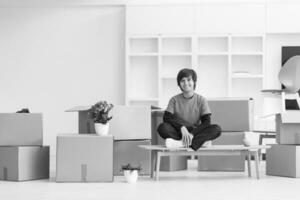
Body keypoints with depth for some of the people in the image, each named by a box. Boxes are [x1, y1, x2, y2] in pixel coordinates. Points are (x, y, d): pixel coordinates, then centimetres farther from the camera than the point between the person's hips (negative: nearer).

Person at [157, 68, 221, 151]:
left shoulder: (201, 100, 4)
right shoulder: (174, 100, 5)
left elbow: (206, 122, -5)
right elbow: (167, 118, -6)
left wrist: (192, 134, -22)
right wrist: (182, 127, -24)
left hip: (196, 133, 1)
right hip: (178, 133, 0)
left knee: (217, 129, -27)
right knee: (163, 127, -30)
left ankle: (182, 143, -38)